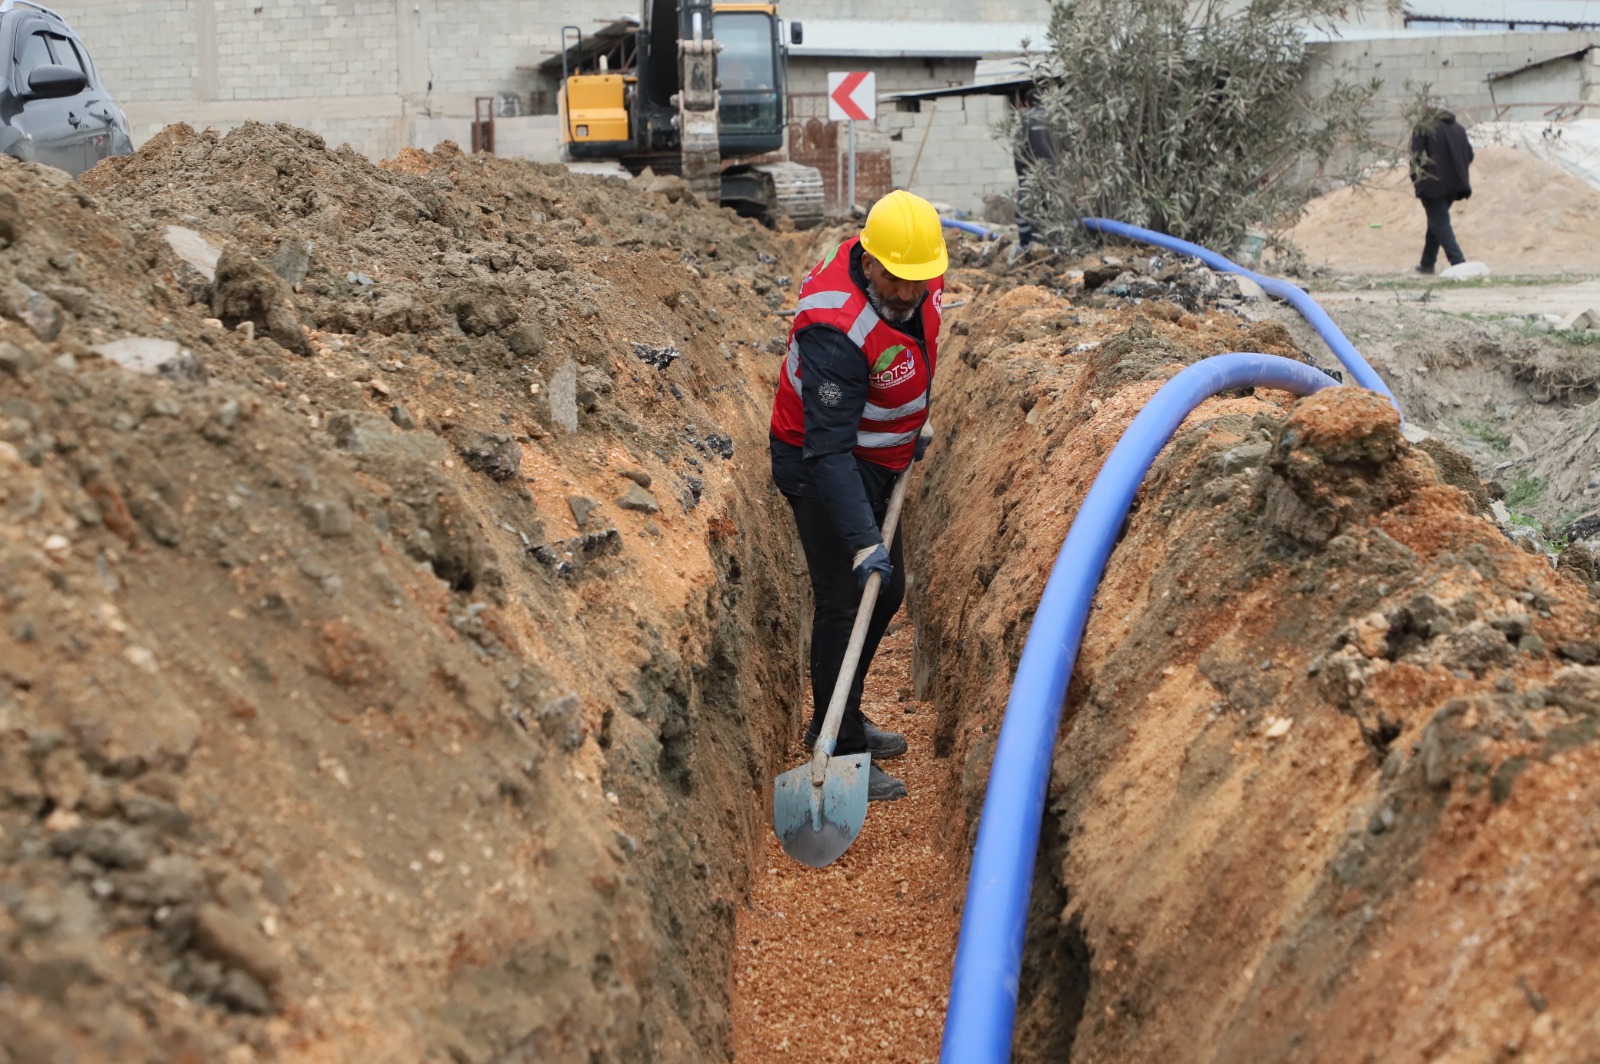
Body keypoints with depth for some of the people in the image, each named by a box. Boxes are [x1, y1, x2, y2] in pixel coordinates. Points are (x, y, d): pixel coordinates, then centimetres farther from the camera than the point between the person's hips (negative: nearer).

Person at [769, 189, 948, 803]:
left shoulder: (921, 280, -11)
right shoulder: (836, 327, -35)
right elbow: (829, 450, -38)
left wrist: (915, 419, 14)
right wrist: (862, 539, -44)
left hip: (876, 459, 9)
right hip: (821, 466, -9)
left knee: (887, 590, 17)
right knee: (845, 602, -8)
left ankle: (840, 720, 32)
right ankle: (838, 752, 1)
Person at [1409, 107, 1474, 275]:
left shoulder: (1422, 130, -5)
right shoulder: (1459, 129, 14)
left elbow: (1416, 158, -13)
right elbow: (1469, 155, 16)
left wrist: (1416, 179, -4)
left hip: (1433, 184, -7)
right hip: (1454, 184, 7)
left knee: (1440, 223, -5)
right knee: (1437, 222, 18)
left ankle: (1457, 261, -18)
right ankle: (1427, 263, 22)